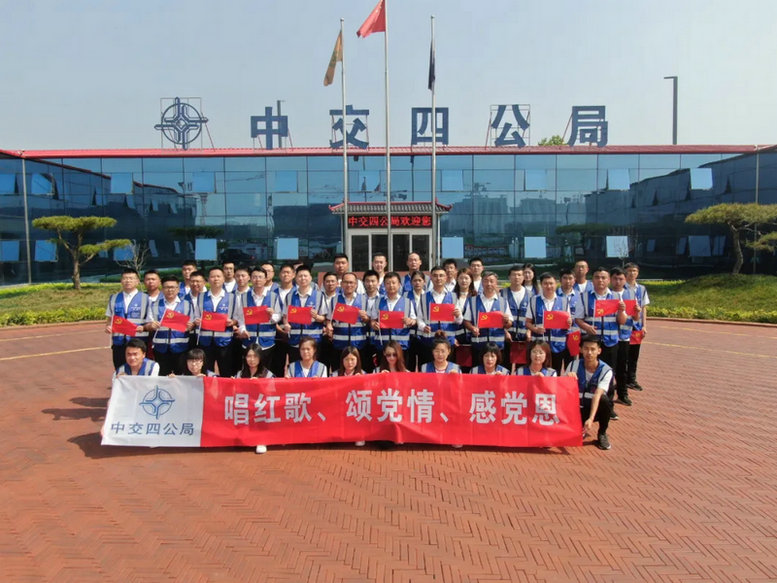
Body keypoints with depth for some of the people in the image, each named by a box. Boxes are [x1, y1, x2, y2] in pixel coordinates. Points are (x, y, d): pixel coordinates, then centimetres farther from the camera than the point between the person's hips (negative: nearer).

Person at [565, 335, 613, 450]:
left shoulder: (606, 370, -16)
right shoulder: (574, 365, -9)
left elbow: (597, 396, -29)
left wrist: (591, 419, -41)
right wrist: (568, 378, -30)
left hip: (595, 408, -1)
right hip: (577, 409, 1)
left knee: (604, 400, -34)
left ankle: (602, 434, -7)